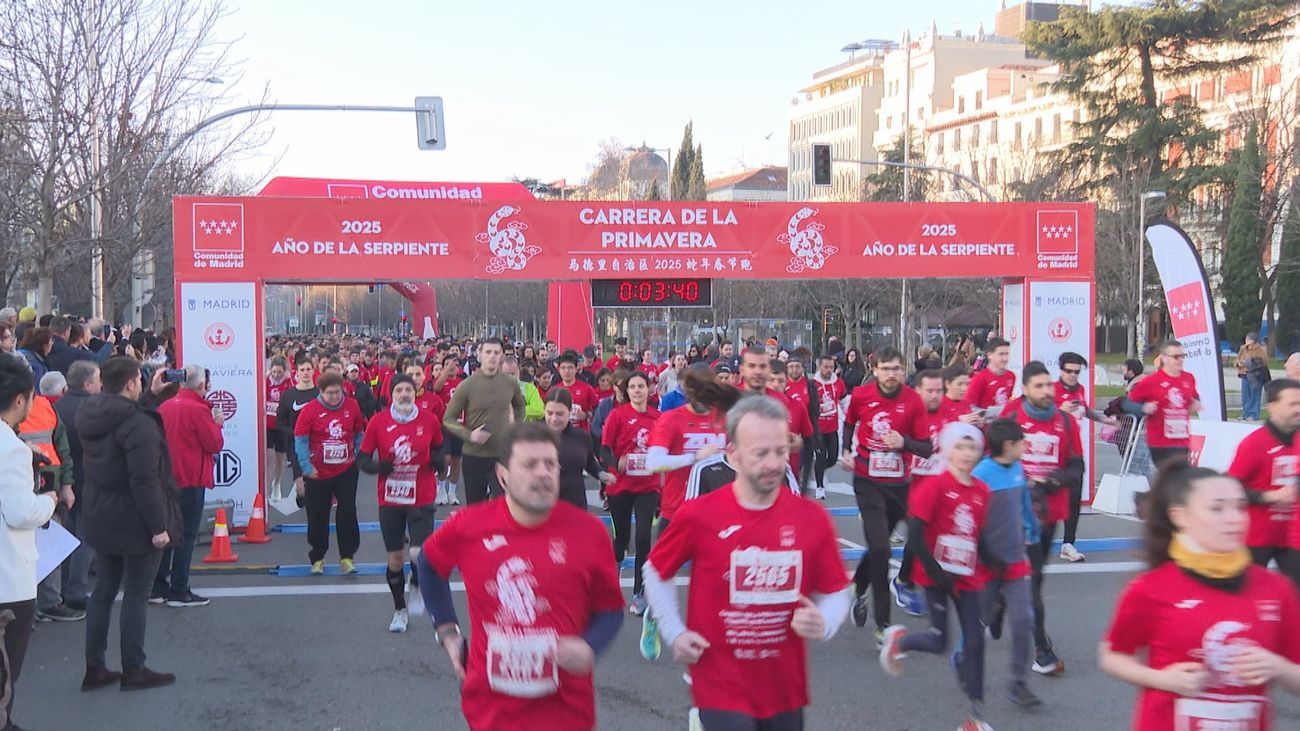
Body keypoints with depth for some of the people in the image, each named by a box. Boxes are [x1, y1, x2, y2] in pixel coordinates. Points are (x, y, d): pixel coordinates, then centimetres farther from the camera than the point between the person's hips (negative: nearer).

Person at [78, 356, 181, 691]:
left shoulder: (91, 416, 2)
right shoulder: (139, 424, -23)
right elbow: (145, 482, -25)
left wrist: (150, 396, 20)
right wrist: (159, 526, -20)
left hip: (102, 521, 8)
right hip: (135, 523, -8)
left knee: (103, 591, 16)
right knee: (137, 595, 3)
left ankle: (94, 668, 22)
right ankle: (133, 670, 11)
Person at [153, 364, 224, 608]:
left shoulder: (164, 406, 7)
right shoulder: (198, 409, -15)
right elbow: (215, 444, -13)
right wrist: (217, 424, 5)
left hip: (165, 478, 7)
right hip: (190, 479, -7)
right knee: (186, 535, -1)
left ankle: (158, 588, 18)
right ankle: (179, 592, 0)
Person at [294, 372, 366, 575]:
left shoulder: (352, 406, -3)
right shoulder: (310, 410, -11)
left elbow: (359, 434, 9)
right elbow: (300, 440, -7)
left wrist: (361, 458, 7)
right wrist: (307, 467, -12)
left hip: (346, 472, 1)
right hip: (318, 474, -1)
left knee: (348, 513, -2)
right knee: (318, 518, 8)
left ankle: (347, 557, 8)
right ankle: (317, 558, 23)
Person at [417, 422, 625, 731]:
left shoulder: (589, 532, -9)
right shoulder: (468, 526, -7)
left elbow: (610, 610, 2)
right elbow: (429, 563, 15)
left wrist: (589, 648, -16)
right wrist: (447, 630, 10)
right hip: (490, 705, 1)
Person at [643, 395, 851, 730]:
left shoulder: (813, 518, -5)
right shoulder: (698, 515, -11)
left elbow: (834, 593, 5)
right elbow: (656, 572, 5)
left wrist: (824, 622, -14)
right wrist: (674, 632, -3)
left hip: (785, 687, 3)